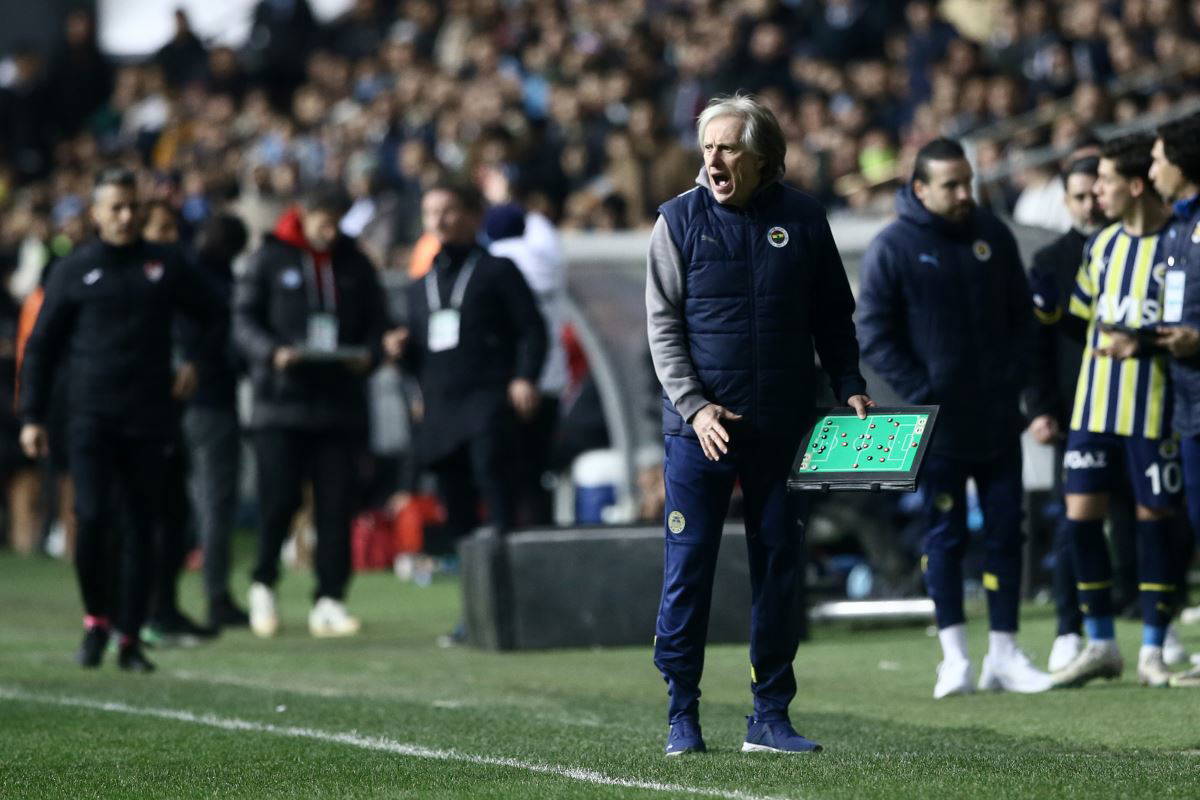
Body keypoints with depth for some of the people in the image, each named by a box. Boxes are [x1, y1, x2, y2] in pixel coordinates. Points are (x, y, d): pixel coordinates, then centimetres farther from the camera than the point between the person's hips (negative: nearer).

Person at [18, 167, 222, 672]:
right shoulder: (74, 272, 5)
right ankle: (96, 617, 7)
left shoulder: (165, 266, 8)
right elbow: (41, 348, 7)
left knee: (142, 527, 2)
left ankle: (129, 638, 9)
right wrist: (32, 417, 1)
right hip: (90, 418, -2)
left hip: (148, 421, 2)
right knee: (93, 518, -14)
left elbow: (213, 318, 19)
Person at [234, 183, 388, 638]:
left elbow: (376, 322, 14)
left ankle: (329, 601, 3)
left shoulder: (355, 264, 13)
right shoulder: (268, 260, 4)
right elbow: (244, 319, 0)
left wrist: (368, 354, -7)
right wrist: (273, 353, -18)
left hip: (342, 400, 3)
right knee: (278, 498, -6)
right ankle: (263, 585, 15)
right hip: (282, 397, -3)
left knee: (337, 505, -1)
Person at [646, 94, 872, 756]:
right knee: (688, 564, -4)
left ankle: (770, 715, 12)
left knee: (780, 565, 4)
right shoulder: (680, 220, 0)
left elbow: (833, 316, 14)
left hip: (780, 427, 2)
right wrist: (695, 405, -12)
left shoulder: (801, 219, 5)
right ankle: (682, 714, 5)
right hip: (698, 425, -2)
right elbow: (663, 325, -1)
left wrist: (850, 388, 2)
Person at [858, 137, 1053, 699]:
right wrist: (923, 393, -13)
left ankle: (1004, 654, 11)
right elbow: (874, 336, -7)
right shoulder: (892, 249, -6)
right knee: (945, 537, 0)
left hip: (998, 421, 4)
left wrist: (1013, 378, 1)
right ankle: (955, 658, 4)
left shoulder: (994, 236, 7)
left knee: (1005, 533, 5)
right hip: (937, 426, -4)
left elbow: (1021, 314, 14)